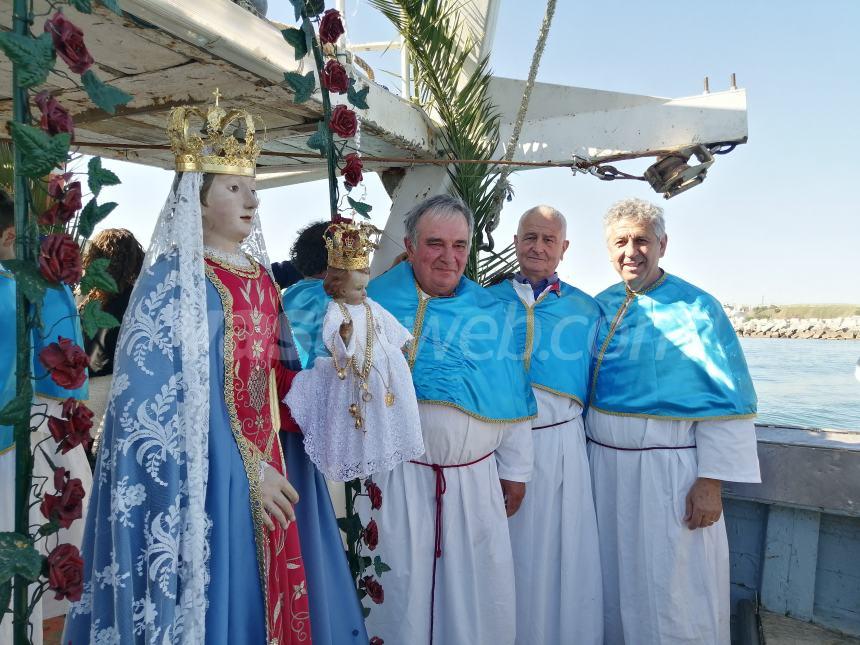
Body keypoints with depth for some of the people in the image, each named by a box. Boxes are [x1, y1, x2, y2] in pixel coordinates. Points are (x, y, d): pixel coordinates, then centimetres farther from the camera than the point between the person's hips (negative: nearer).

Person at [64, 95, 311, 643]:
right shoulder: (173, 277, -12)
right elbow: (155, 398, -17)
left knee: (265, 598, 17)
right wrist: (247, 469, -18)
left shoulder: (259, 273, 9)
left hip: (265, 464, 7)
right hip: (203, 474, -7)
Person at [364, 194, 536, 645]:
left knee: (481, 594, 14)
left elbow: (513, 397, 10)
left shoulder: (490, 311, 7)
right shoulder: (376, 303, -3)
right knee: (400, 591, 10)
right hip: (398, 477, -3)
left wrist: (515, 470, 11)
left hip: (477, 479, 3)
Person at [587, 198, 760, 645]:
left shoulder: (697, 309, -8)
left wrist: (712, 481, -14)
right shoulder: (599, 307, 6)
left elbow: (726, 404, -10)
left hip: (668, 470, -4)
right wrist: (587, 457, 12)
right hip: (603, 464, 5)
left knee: (672, 589, 6)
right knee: (613, 578, 17)